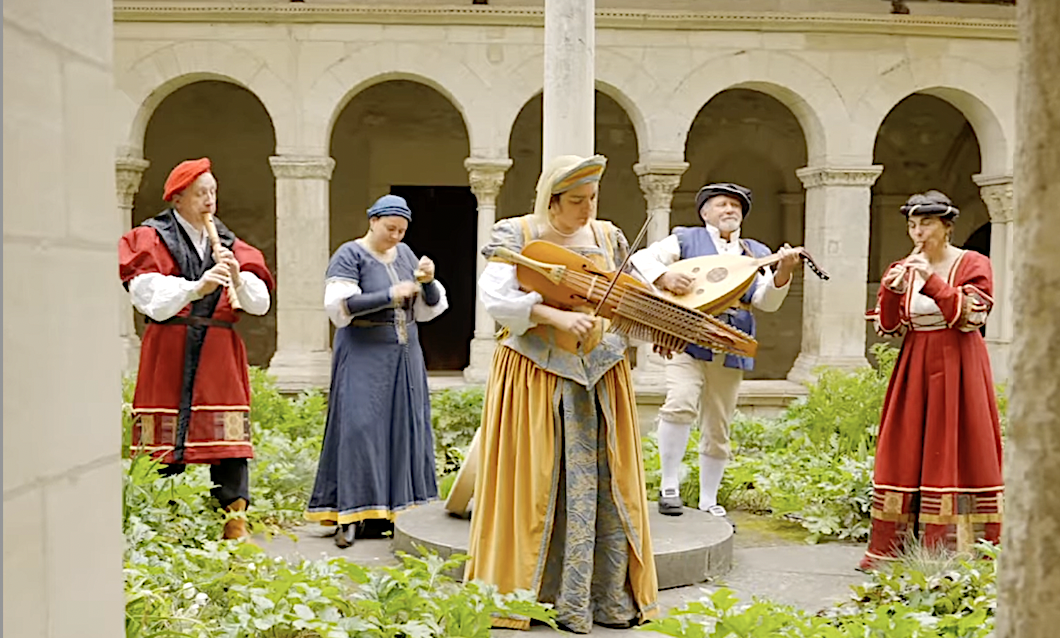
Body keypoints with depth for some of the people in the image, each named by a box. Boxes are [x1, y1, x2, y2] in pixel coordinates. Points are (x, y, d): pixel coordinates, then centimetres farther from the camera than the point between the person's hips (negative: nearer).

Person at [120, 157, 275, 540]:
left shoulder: (229, 244, 16)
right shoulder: (151, 239, 5)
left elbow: (260, 303, 5)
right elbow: (149, 297, -11)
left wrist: (237, 278, -13)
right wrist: (196, 287, -23)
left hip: (220, 354, 3)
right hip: (169, 351, -3)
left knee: (229, 437, -3)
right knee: (168, 439, -3)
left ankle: (235, 520, 1)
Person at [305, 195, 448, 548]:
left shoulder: (404, 254, 10)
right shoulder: (349, 255, -6)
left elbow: (429, 309, 10)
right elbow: (339, 305, -20)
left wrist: (428, 281, -10)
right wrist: (390, 296, -23)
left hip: (404, 358, 6)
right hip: (364, 358, -6)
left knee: (404, 429, 6)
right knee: (358, 428, -8)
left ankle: (398, 509, 13)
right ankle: (350, 515, -4)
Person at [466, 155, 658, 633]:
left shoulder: (607, 236, 11)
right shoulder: (517, 235, -3)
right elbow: (494, 297, -16)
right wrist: (557, 316, -26)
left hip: (600, 375, 4)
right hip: (536, 374, -4)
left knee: (606, 486, 4)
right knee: (537, 485, -1)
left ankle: (609, 599, 14)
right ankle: (519, 594, 12)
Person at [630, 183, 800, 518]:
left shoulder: (756, 253, 16)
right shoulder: (685, 240, 8)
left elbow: (767, 302, 4)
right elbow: (641, 258, 0)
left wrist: (783, 272, -14)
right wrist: (665, 276, -18)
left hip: (730, 349, 4)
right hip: (688, 339, -4)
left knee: (718, 429, 8)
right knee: (681, 405, -25)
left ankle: (708, 503, 20)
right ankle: (669, 487, -11)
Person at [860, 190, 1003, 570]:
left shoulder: (973, 264, -2)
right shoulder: (903, 269, 9)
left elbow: (969, 317, -15)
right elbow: (888, 328, 4)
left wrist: (932, 280, -20)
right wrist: (891, 291, -13)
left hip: (958, 367, -4)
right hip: (915, 368, 4)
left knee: (955, 454, -3)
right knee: (904, 453, 4)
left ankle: (957, 550, 4)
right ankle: (890, 548, 10)